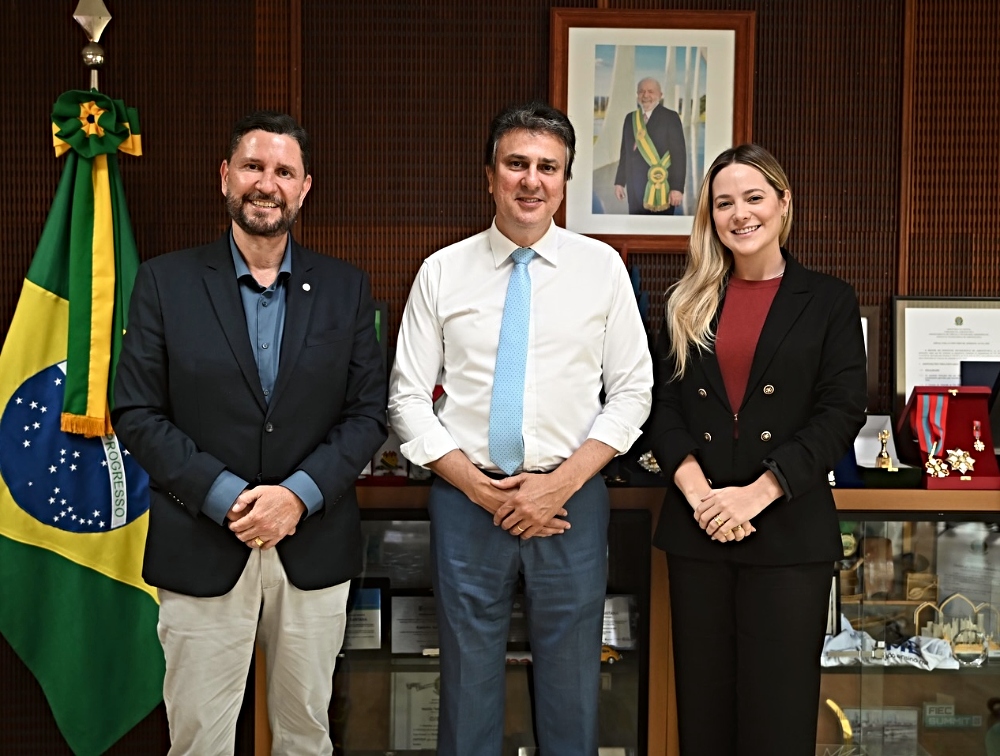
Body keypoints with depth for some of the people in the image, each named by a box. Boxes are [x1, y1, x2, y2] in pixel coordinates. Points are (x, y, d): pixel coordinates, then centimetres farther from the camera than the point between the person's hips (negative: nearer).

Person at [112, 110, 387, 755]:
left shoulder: (345, 288, 4)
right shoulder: (166, 281, -1)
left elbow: (368, 413, 2)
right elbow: (137, 413, -4)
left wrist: (299, 494, -13)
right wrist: (225, 498, -14)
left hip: (314, 549, 2)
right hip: (201, 550, -1)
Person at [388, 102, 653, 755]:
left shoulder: (602, 268, 2)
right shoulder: (443, 272, 2)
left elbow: (632, 391, 1)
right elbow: (408, 396, 1)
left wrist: (561, 482, -9)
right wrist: (478, 486, -9)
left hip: (571, 498, 0)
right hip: (468, 498, 0)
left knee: (572, 688, 11)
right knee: (469, 683, 11)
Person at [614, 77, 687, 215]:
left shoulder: (670, 117, -3)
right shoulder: (630, 118, 13)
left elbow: (679, 154, -9)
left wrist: (677, 188, -15)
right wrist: (619, 181, 12)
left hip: (660, 187, -5)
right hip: (635, 187, 5)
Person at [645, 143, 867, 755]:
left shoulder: (829, 301, 4)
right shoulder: (688, 305, 12)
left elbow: (842, 413, -5)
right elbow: (665, 406, 5)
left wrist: (757, 493, -15)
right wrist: (697, 490, -12)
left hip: (789, 532, -2)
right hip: (697, 532, 3)